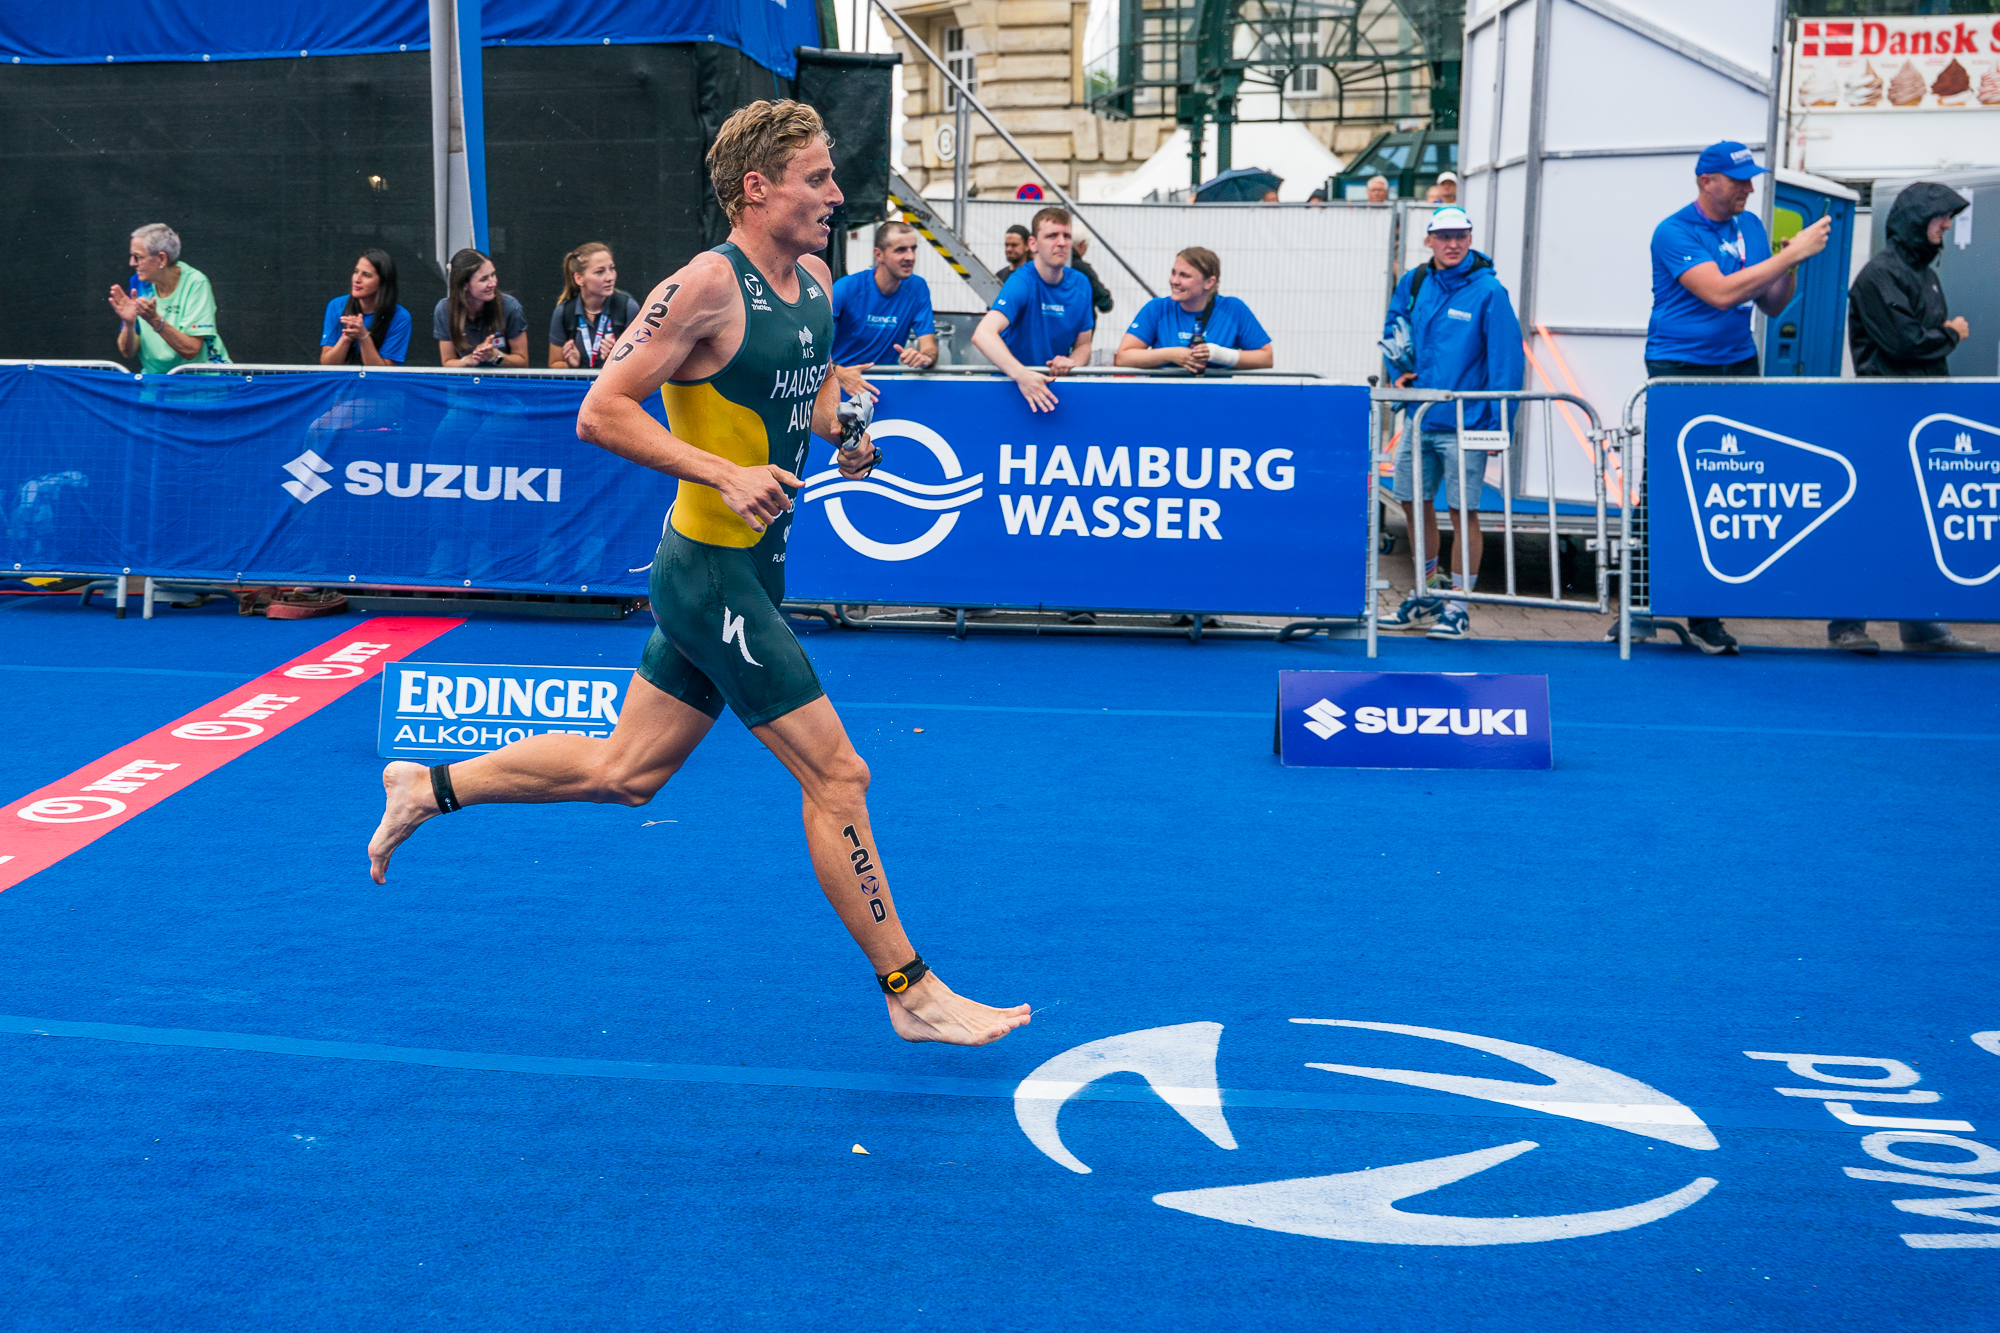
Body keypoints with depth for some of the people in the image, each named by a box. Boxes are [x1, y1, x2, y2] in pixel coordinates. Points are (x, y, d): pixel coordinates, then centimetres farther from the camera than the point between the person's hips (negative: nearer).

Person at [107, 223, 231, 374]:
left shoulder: (195, 283, -8)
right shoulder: (139, 284, 4)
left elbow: (191, 350, -17)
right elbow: (127, 353, 0)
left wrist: (155, 320, -27)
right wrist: (129, 323, -17)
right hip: (156, 376, 3)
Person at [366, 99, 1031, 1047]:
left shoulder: (815, 282, 9)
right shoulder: (707, 285, -17)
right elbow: (601, 413, -18)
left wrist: (843, 431, 3)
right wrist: (724, 474, -26)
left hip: (750, 571, 9)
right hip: (713, 571, -9)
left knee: (623, 772, 18)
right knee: (836, 774, -5)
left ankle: (430, 787, 35)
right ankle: (909, 992, 7)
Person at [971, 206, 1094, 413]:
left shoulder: (1080, 284, 5)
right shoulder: (1022, 282, -14)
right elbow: (983, 334, -28)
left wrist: (1072, 363, -10)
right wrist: (1022, 375, -41)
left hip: (1056, 386, 5)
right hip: (1012, 386, -5)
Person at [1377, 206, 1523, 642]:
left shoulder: (1488, 291, -9)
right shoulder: (1416, 283, 7)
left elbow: (1507, 360, -11)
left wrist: (1499, 424, -16)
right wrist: (1402, 372, 7)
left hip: (1465, 422, -6)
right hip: (1420, 414, 6)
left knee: (1463, 511, -2)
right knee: (1415, 502, 12)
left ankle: (1458, 607, 7)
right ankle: (1424, 595, 27)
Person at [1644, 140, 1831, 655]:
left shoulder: (1750, 227, 12)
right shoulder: (1673, 233, -8)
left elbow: (1771, 306, 16)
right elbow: (1720, 293, -21)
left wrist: (1790, 270, -4)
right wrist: (1791, 254, -18)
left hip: (1738, 365, 5)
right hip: (1680, 371, -5)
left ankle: (1704, 614, 3)